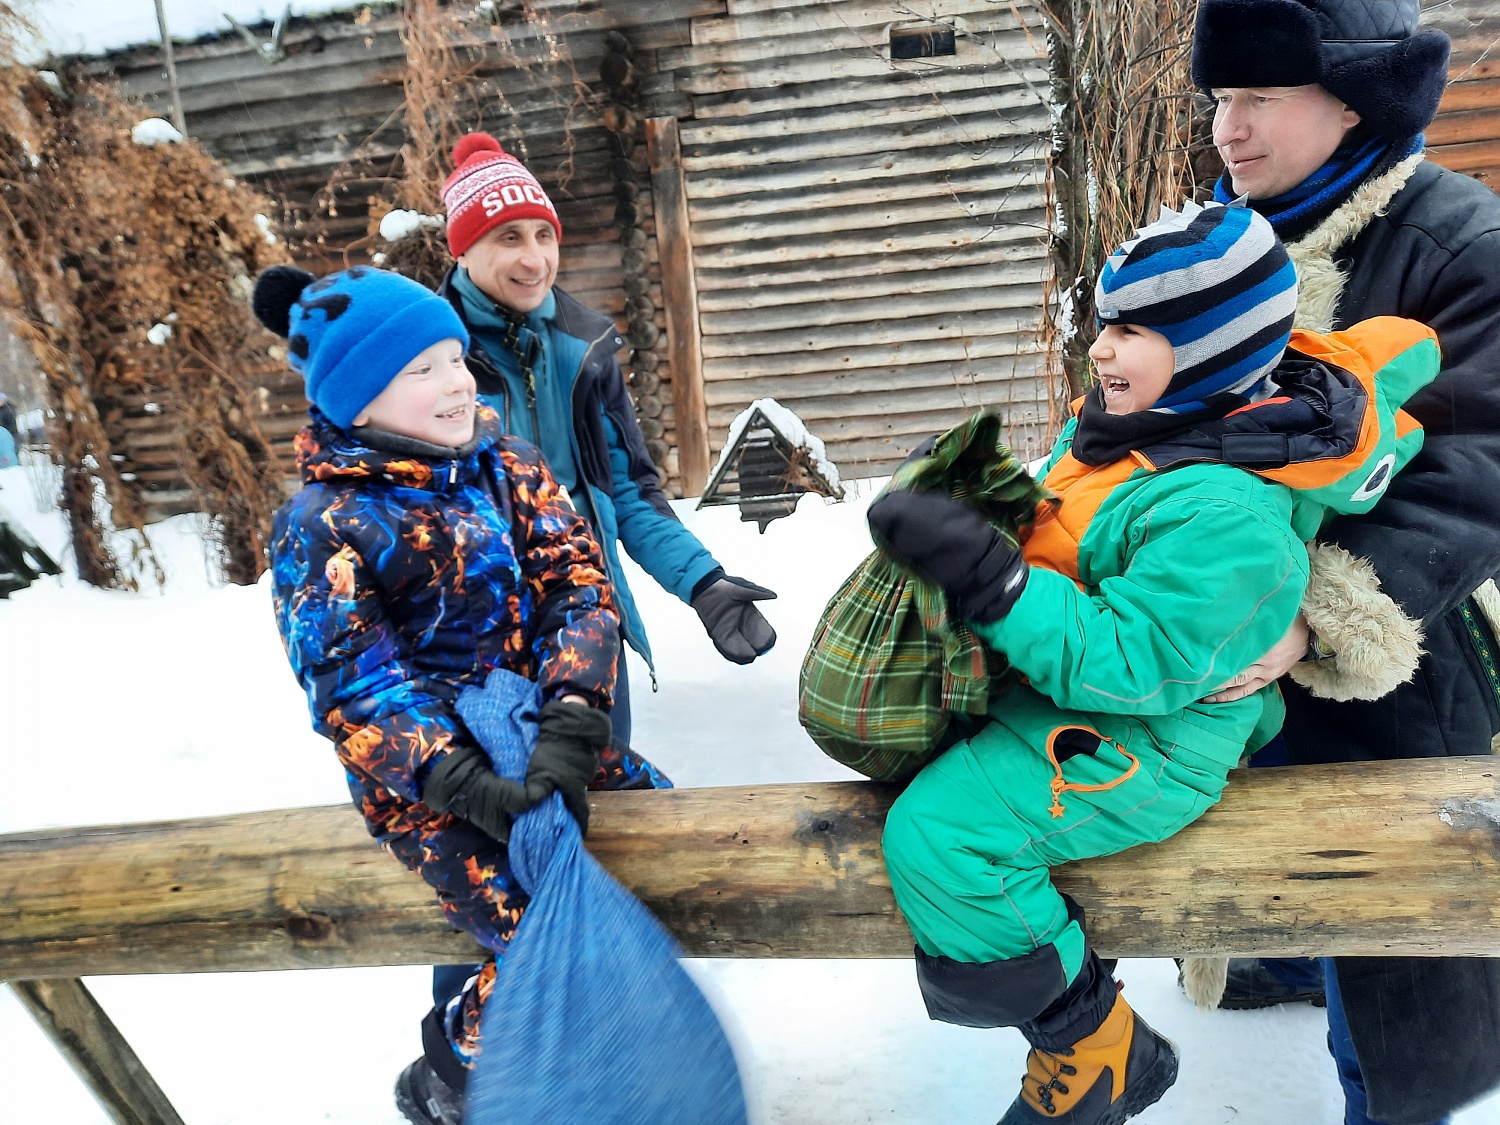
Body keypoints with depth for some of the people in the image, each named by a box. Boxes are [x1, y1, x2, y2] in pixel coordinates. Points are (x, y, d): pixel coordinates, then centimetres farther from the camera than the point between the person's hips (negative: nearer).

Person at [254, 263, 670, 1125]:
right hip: (423, 773, -6)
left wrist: (571, 723, -22)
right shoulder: (322, 526, -12)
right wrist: (467, 786, -30)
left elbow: (579, 586, -7)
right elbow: (356, 689, -17)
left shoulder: (506, 464, 1)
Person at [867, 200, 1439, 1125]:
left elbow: (1127, 665, -34)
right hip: (1067, 682, 11)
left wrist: (986, 574, -38)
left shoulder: (1223, 516, -32)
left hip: (1144, 741, -11)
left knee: (938, 837, -24)